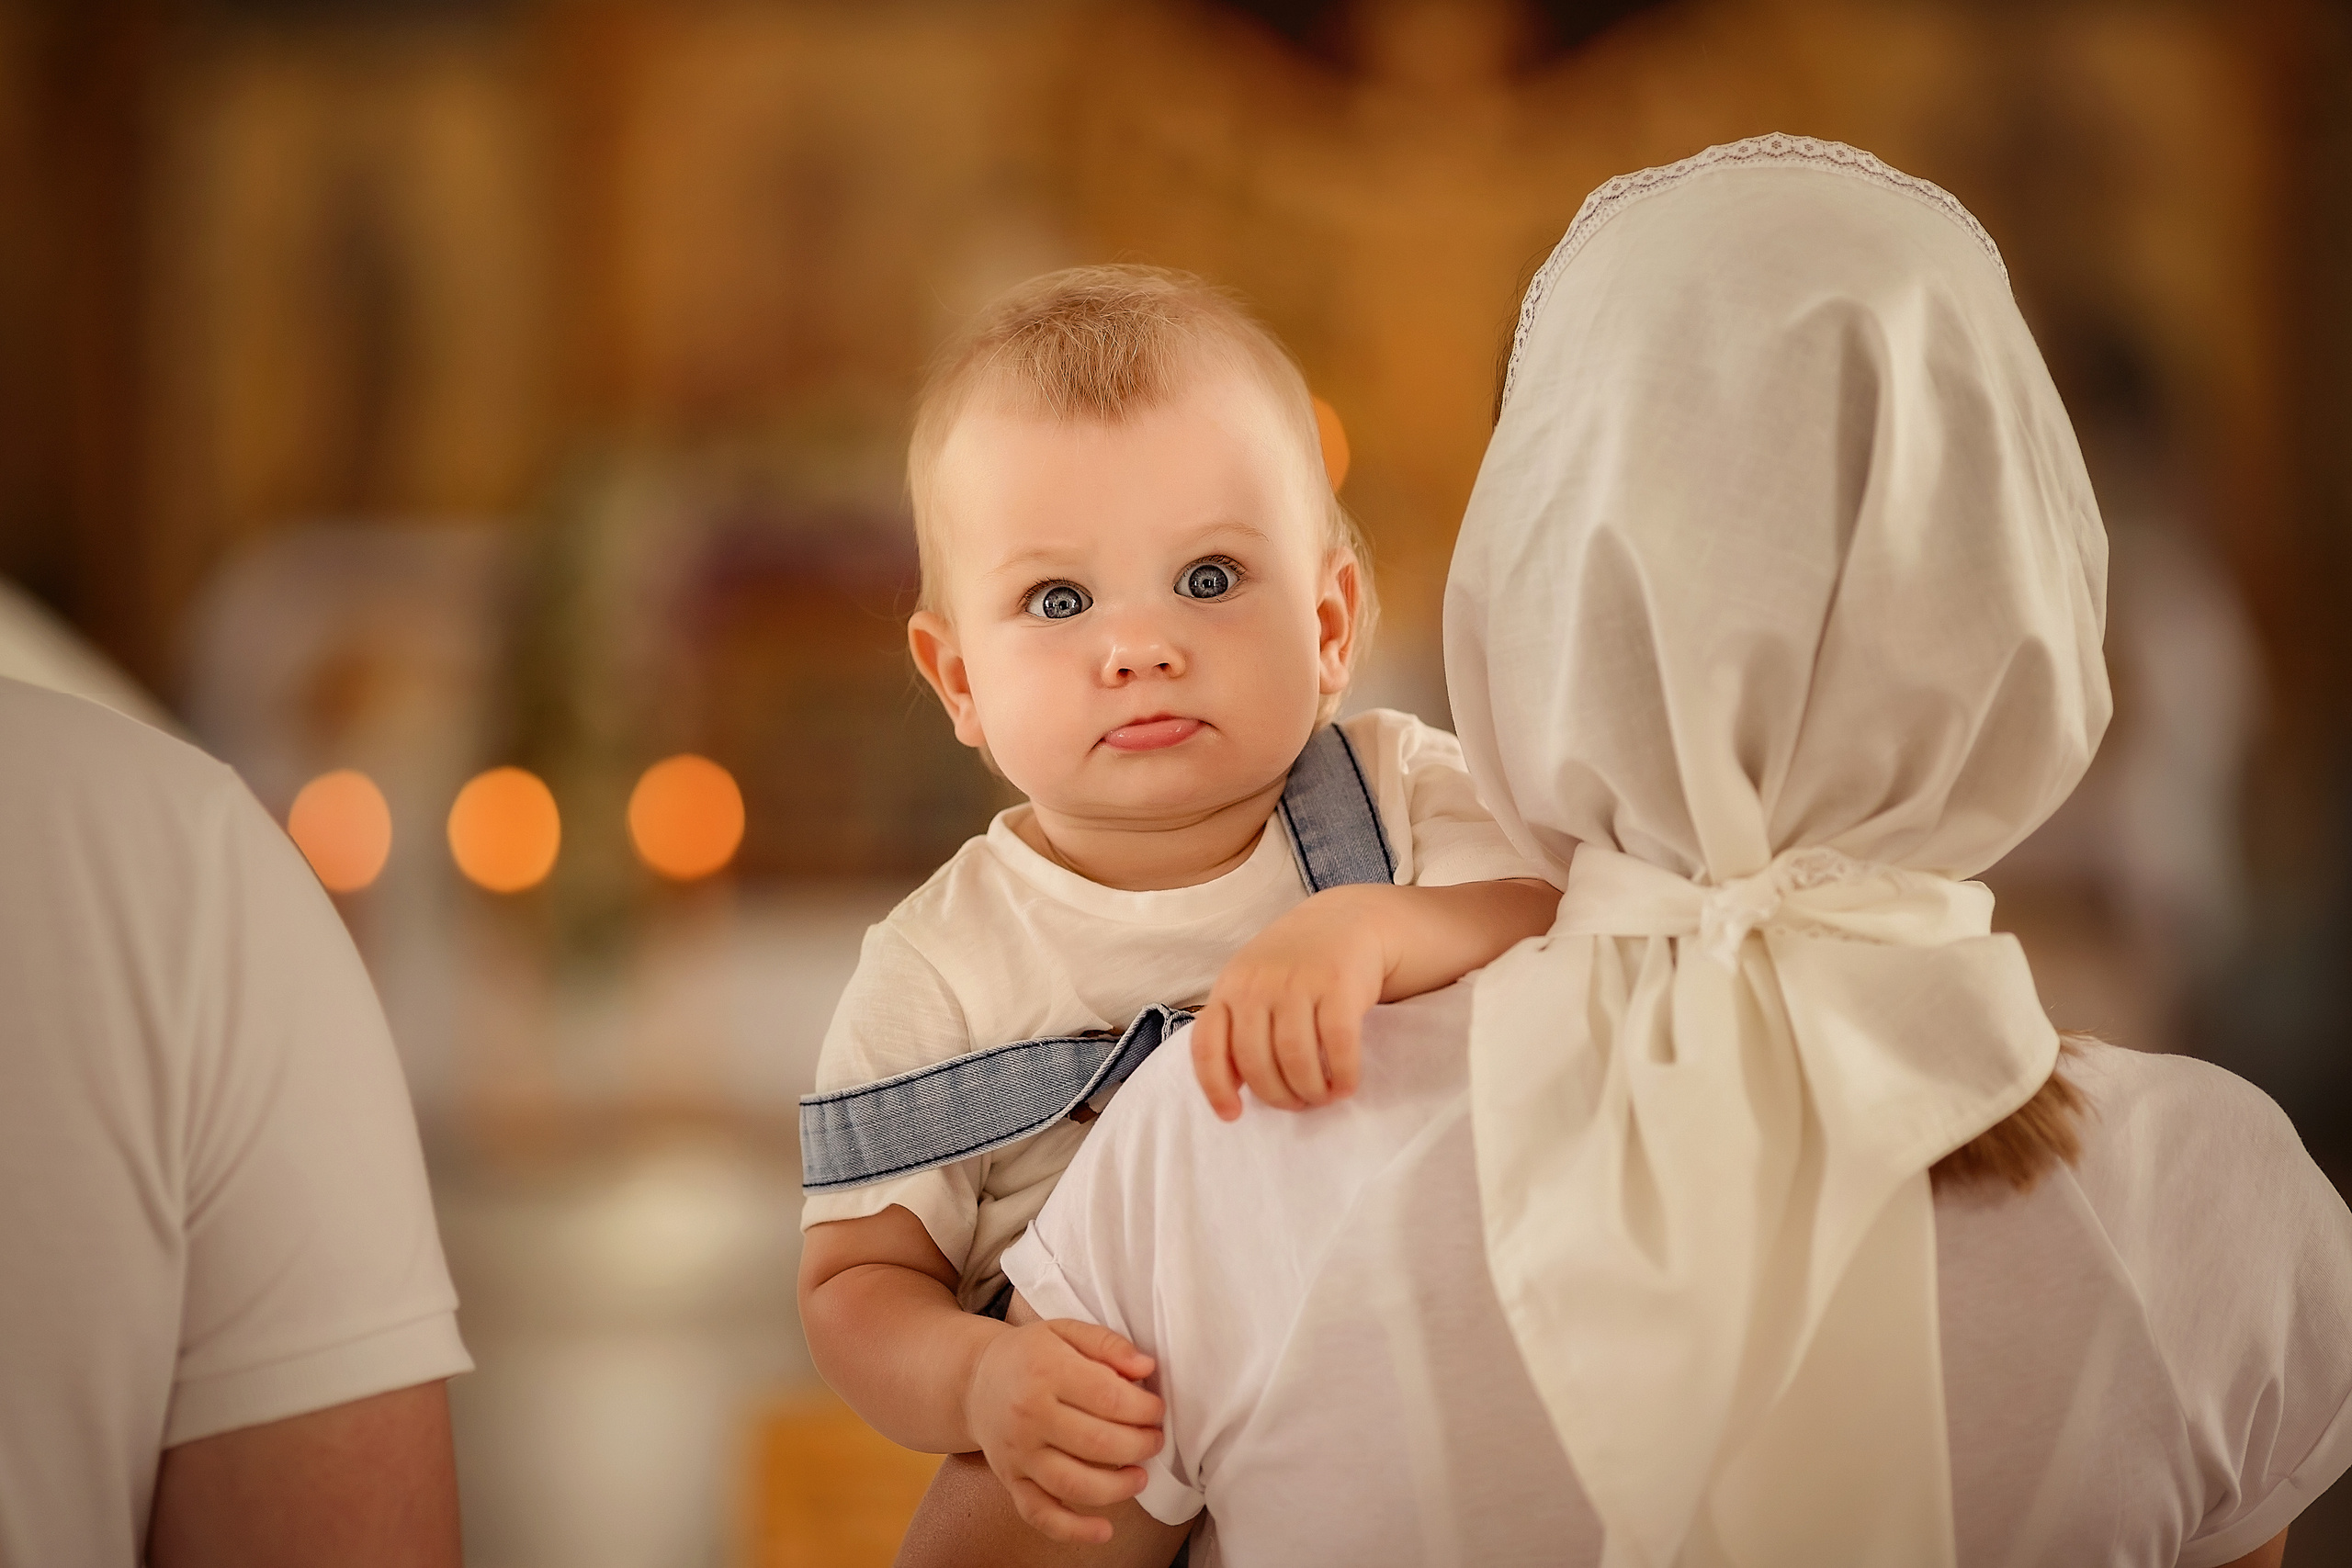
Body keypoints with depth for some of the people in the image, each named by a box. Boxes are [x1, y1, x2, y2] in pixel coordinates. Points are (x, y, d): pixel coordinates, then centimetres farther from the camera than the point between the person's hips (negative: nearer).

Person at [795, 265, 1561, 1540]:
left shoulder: (1403, 799, -1)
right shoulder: (936, 978, -3)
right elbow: (856, 1282, -2)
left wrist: (1370, 931, -32)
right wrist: (974, 1381, -23)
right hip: (1104, 1503, 0)